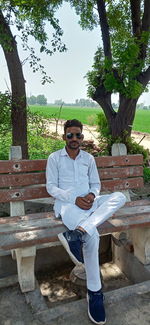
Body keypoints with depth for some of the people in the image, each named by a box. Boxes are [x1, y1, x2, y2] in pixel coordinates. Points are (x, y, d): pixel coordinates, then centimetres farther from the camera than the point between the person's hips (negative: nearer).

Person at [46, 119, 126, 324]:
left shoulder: (89, 158, 16)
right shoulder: (54, 158, 5)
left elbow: (96, 184, 17)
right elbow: (51, 187, -1)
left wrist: (92, 195, -9)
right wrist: (74, 199, -15)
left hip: (88, 203, 5)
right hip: (67, 204, -4)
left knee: (120, 196, -26)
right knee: (92, 236, -32)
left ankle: (76, 234, -38)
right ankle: (94, 292, -15)